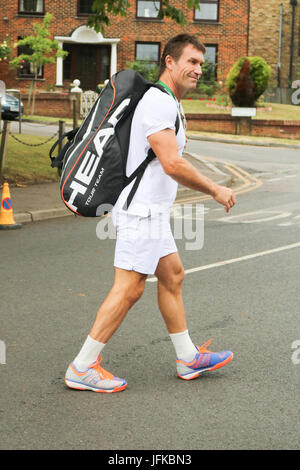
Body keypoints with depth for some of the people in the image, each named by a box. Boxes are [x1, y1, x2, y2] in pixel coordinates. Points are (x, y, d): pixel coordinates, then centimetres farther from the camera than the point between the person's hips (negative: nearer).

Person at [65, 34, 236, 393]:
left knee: (172, 276, 16)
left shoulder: (167, 102, 16)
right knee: (128, 289, -7)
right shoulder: (159, 102, -18)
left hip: (151, 210, 11)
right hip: (141, 211, -11)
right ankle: (82, 368, -1)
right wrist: (215, 190, -15)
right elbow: (173, 165, -25)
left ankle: (189, 358, 26)